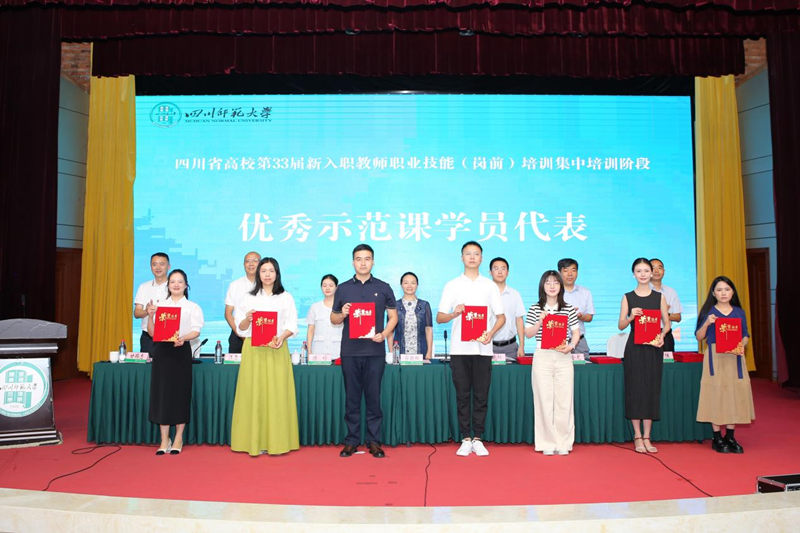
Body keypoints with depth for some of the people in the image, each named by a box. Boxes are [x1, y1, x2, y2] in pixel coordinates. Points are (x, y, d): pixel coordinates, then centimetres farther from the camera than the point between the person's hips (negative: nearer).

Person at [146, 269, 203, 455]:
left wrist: (183, 338, -25)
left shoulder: (193, 307, 8)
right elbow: (151, 332, 9)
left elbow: (196, 331, -5)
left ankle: (178, 439, 13)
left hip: (181, 350, -2)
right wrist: (150, 316, -8)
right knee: (161, 392, 1)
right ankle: (164, 440, 9)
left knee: (180, 393, 1)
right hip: (161, 350, 2)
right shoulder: (159, 304, 13)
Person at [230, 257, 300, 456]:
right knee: (254, 393, -1)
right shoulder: (249, 297, 12)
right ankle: (255, 440, 7)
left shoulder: (286, 297, 10)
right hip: (253, 350, 1)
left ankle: (276, 440, 5)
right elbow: (241, 328, 8)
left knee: (277, 394, -2)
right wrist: (248, 319, -14)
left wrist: (282, 337, -17)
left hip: (277, 350, -1)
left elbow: (292, 325, 2)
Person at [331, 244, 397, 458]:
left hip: (375, 350, -1)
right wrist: (342, 314, -8)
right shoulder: (343, 289, 10)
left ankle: (374, 441, 12)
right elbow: (333, 318, 14)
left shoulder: (383, 288, 8)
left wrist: (384, 334, -9)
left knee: (374, 397, 3)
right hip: (350, 350, 1)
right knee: (351, 397, 6)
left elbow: (393, 316, 9)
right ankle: (352, 441, 15)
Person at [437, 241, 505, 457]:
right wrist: (454, 313, -16)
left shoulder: (490, 286, 10)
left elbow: (501, 317, 8)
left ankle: (478, 439, 12)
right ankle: (466, 439, 11)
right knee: (462, 396, 3)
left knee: (481, 396, 3)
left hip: (482, 348, 1)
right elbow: (439, 317, 5)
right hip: (459, 348, 0)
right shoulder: (452, 285, 8)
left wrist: (490, 333, -10)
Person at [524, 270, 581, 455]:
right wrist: (540, 321, -10)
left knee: (564, 400, 0)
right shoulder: (535, 309, 5)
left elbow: (576, 332, 10)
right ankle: (548, 444, 10)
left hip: (563, 358, 1)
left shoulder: (569, 309, 7)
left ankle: (563, 443, 12)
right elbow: (528, 334, 4)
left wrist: (571, 346, -8)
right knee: (544, 399, 1)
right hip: (542, 357, -1)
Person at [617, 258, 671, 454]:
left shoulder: (659, 297, 6)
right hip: (634, 348, -1)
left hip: (653, 348, 2)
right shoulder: (628, 297, 3)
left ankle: (646, 437, 14)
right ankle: (637, 437, 10)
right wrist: (631, 316, -19)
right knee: (635, 389, 0)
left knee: (652, 389, 4)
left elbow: (667, 323, 6)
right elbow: (621, 325, 1)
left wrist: (661, 336, -13)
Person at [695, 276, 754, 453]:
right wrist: (707, 323, -15)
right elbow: (699, 337, 1)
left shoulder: (739, 312, 10)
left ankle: (730, 437, 14)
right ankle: (717, 438, 6)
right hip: (715, 358, -3)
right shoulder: (708, 312, 2)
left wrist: (741, 345, -8)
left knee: (734, 394, 3)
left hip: (735, 357, 3)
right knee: (715, 394, -3)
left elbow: (745, 336, 12)